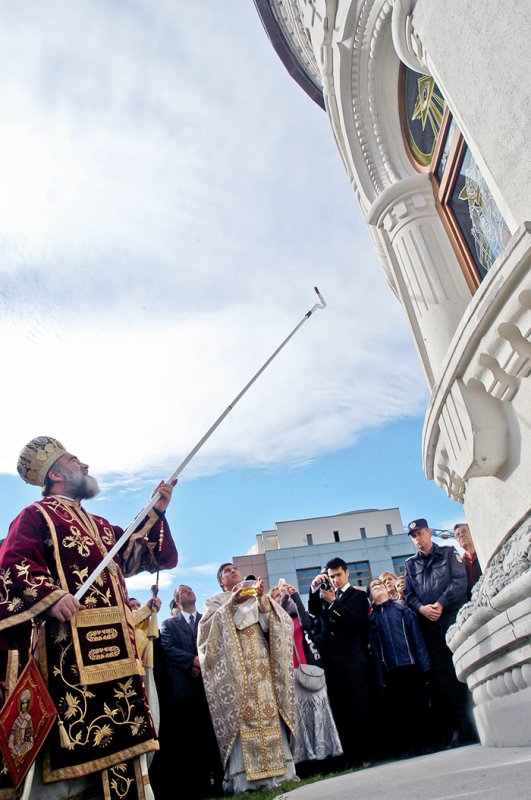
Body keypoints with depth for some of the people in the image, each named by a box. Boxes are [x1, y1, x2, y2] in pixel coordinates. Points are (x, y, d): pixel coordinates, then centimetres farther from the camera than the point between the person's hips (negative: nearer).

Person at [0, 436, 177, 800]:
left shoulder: (101, 526, 25)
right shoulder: (37, 515, 4)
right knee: (72, 726, -8)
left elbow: (149, 556, 22)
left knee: (120, 731, 10)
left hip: (115, 643, 8)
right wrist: (49, 596, -24)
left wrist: (156, 513, 11)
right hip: (72, 643, -7)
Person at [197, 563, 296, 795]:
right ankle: (245, 774, -9)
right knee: (242, 712, -11)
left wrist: (263, 598, -9)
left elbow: (273, 621, 7)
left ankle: (276, 768, 2)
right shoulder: (215, 601, 14)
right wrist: (231, 604, -14)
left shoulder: (256, 598, 22)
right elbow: (207, 627, -4)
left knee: (269, 710, -2)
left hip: (261, 660, 3)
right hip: (234, 663, -3)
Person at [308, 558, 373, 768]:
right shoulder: (325, 595, 16)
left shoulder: (358, 595, 4)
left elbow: (358, 621, -11)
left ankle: (367, 753, 10)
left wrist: (333, 602, -17)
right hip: (331, 660, 4)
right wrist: (314, 588, -13)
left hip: (353, 660, -4)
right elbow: (314, 611, 1)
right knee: (340, 711, 7)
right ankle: (351, 756, 14)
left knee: (361, 708, -1)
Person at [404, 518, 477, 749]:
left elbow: (460, 581, -5)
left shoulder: (449, 554, 8)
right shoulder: (411, 564, 16)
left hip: (453, 616, -3)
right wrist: (422, 608, -9)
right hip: (429, 623, 3)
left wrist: (440, 603, -14)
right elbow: (408, 594, 11)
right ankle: (448, 732, 9)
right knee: (441, 675, 3)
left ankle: (467, 727, 3)